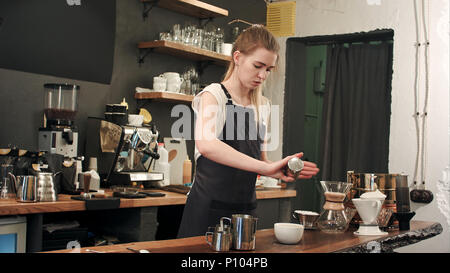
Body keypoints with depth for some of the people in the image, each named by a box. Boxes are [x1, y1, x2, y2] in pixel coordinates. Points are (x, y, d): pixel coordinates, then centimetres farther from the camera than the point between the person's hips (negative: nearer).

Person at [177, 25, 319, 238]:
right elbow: (205, 144, -29)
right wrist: (265, 167, -35)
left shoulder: (263, 105, 11)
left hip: (245, 208, 6)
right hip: (209, 208, -6)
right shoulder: (213, 95, -8)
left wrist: (279, 171, -7)